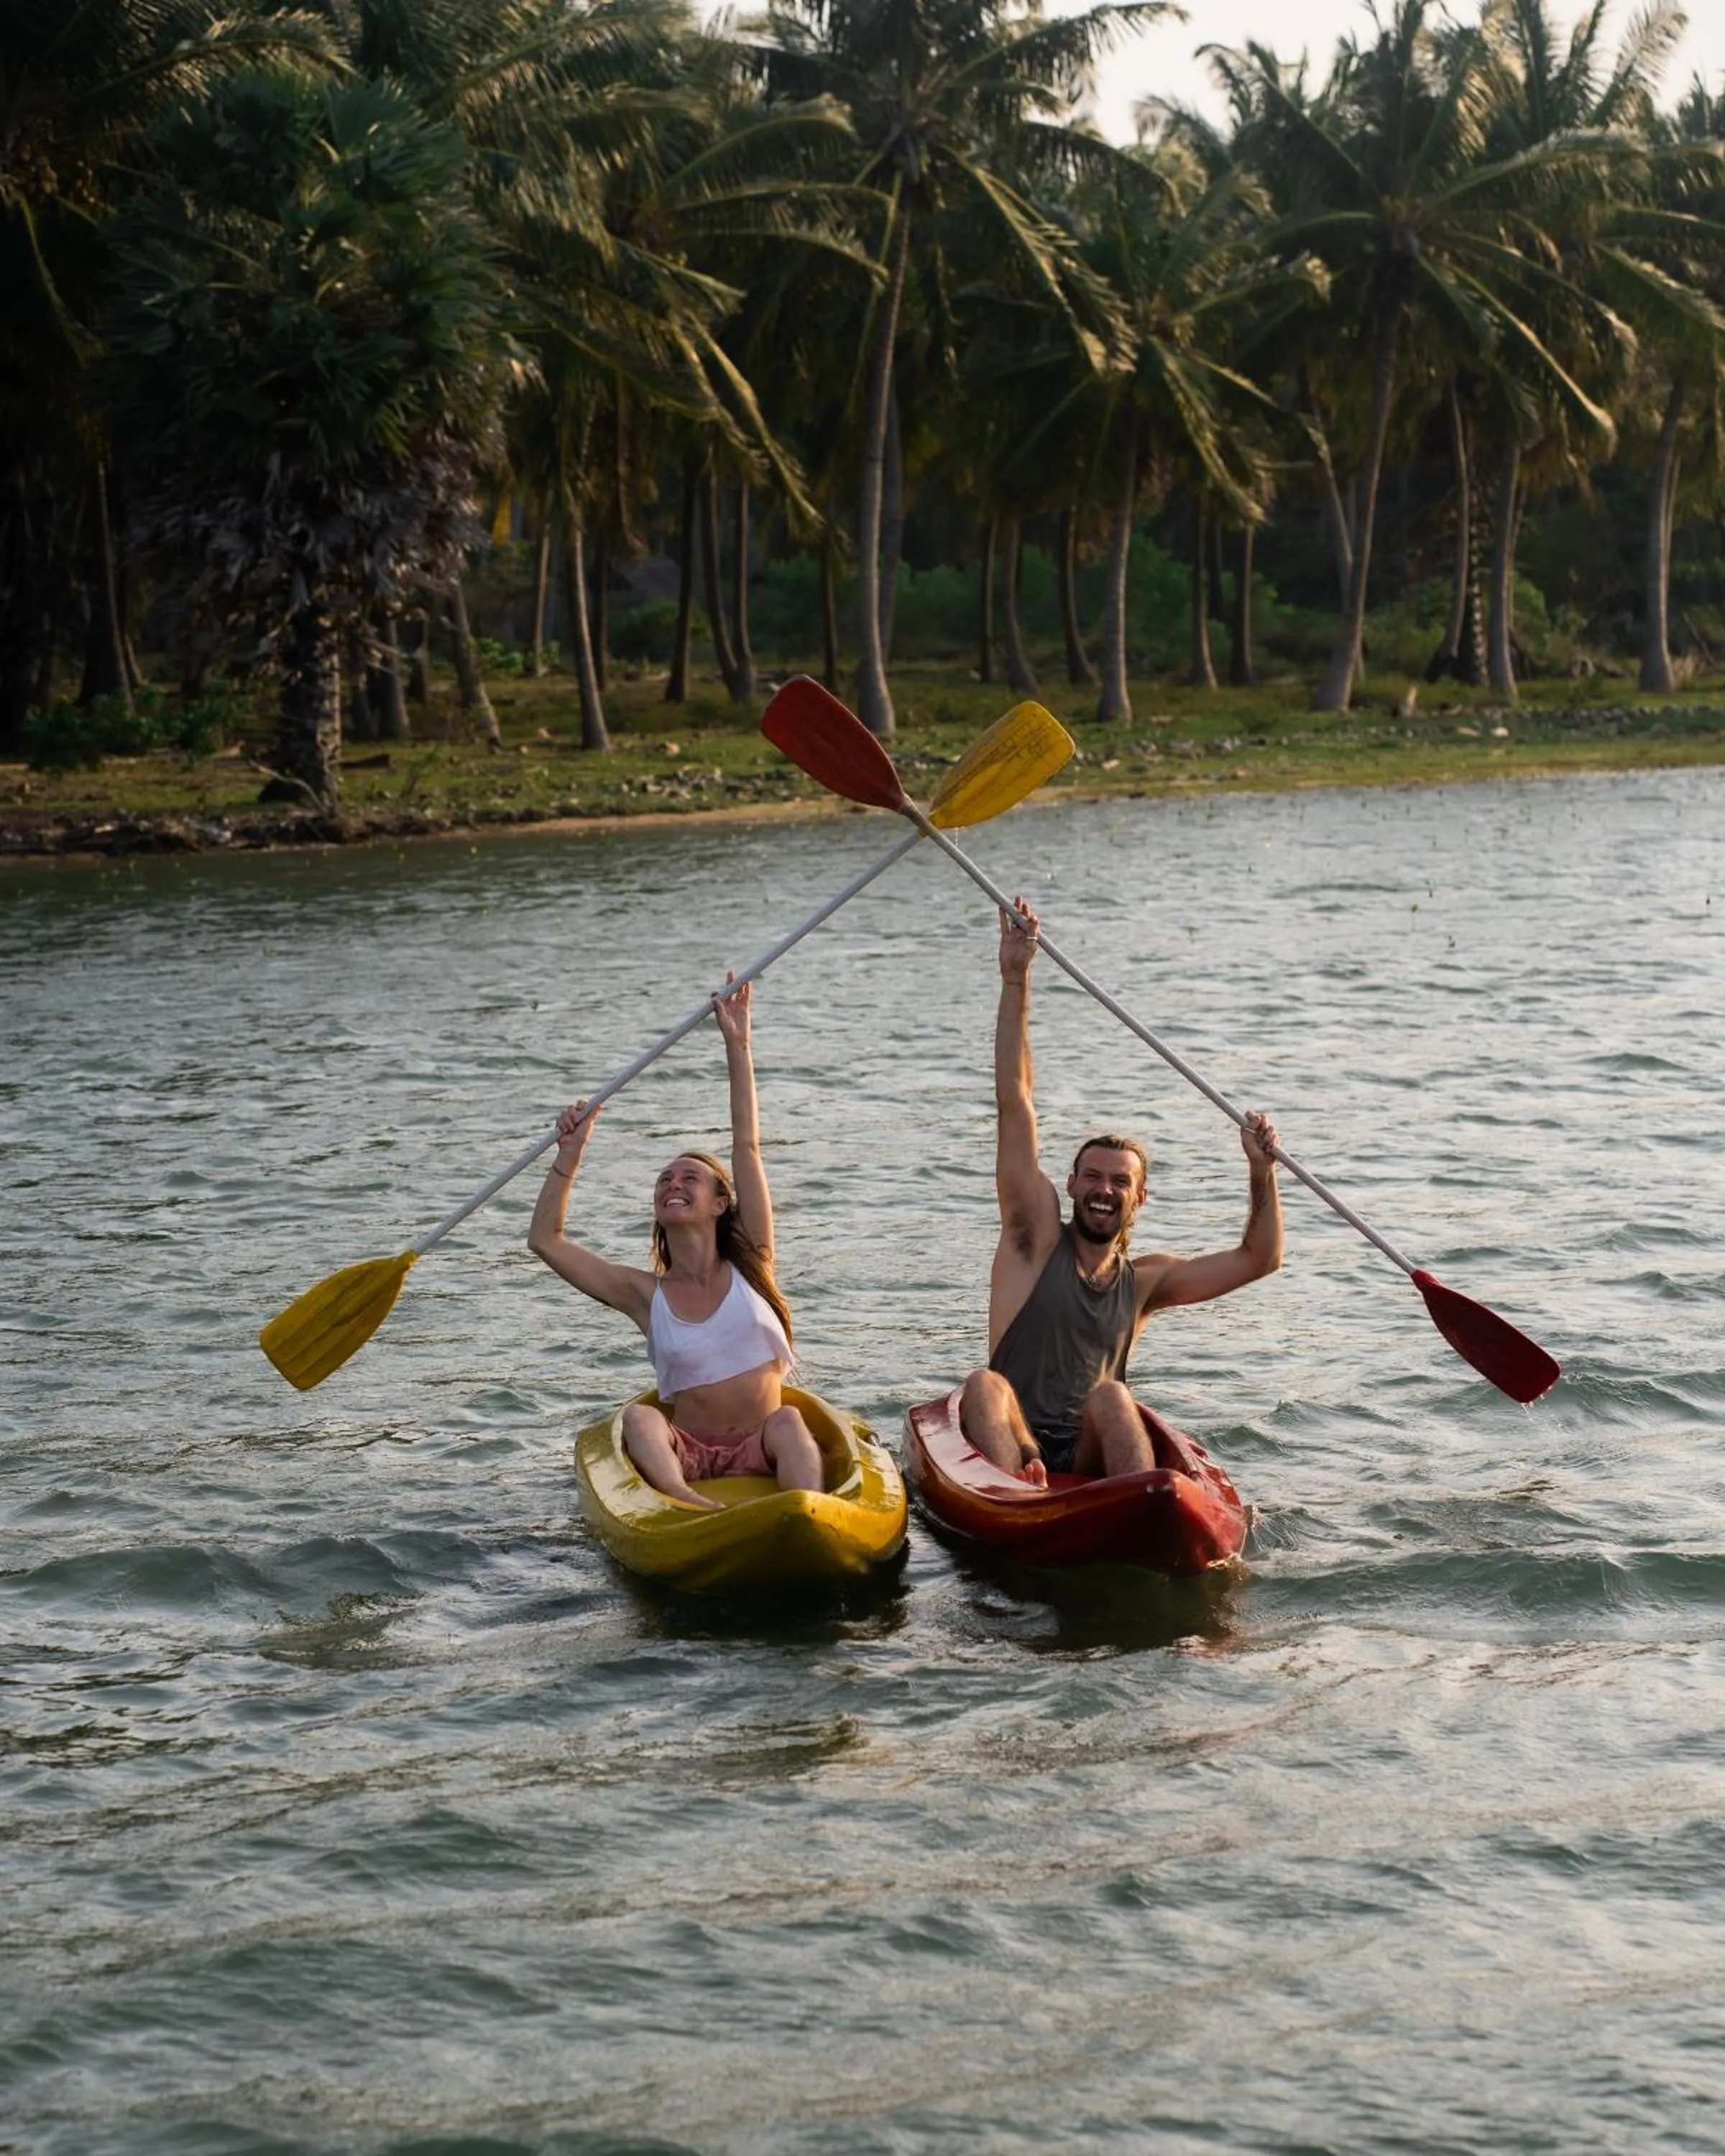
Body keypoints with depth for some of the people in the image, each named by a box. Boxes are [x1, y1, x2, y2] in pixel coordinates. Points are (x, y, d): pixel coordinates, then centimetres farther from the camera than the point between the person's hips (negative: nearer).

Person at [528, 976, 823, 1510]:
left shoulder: (748, 1266, 6)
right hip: (686, 1454, 0)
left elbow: (747, 1147, 1)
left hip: (758, 1448, 0)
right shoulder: (647, 1295, 9)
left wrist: (737, 1046, -2)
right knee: (638, 1417, -30)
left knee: (788, 1423, -33)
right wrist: (571, 1152, 1)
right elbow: (544, 1239, 7)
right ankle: (688, 1503, -61)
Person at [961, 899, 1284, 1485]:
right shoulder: (1037, 1238, 9)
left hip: (1095, 1464, 2)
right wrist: (1015, 982, -2)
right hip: (1015, 1455, -2)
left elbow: (1258, 1259, 18)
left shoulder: (1144, 1281, 17)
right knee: (984, 1386, -32)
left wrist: (1261, 1171, 2)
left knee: (1110, 1394, -29)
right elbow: (1014, 1105, 2)